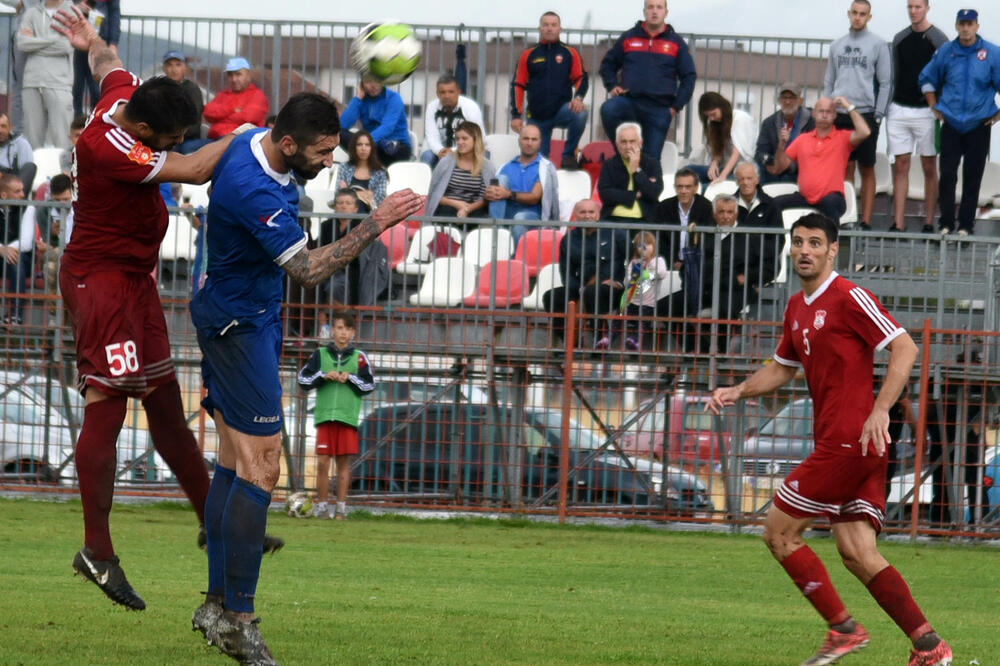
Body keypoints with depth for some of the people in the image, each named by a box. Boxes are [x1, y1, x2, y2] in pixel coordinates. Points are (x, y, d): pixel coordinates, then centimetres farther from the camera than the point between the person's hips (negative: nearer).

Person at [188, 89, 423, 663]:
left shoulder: (254, 145, 2)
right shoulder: (254, 190, -30)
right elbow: (308, 270, -30)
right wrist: (375, 226, -31)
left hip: (240, 316, 10)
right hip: (240, 327, -10)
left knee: (235, 464, 10)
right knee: (260, 468, -11)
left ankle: (219, 605, 12)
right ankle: (238, 620, -10)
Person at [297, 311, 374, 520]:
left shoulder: (359, 357, 7)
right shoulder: (320, 354, 9)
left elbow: (369, 385, 5)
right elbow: (303, 379, 6)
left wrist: (350, 378, -10)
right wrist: (324, 376, -8)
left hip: (348, 416, 0)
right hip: (324, 416, 0)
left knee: (344, 462, 1)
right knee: (322, 462, -2)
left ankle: (341, 508, 6)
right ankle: (321, 506, 5)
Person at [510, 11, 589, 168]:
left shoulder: (570, 53, 5)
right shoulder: (529, 55, 6)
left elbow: (581, 78, 2)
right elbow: (518, 85, 6)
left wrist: (578, 97, -20)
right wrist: (516, 115, -3)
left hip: (562, 110, -1)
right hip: (536, 117, 1)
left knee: (580, 114, -32)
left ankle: (568, 155, -17)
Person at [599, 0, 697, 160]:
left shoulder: (676, 42, 8)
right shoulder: (628, 38, 10)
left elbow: (689, 76, 11)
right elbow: (608, 64, 21)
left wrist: (676, 106, 2)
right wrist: (612, 86, 4)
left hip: (660, 109, 0)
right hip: (629, 101, 0)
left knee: (652, 159, -3)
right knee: (608, 110, -32)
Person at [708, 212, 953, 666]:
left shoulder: (848, 297, -9)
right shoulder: (796, 309, 18)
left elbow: (904, 348, -15)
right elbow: (783, 368, 32)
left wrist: (880, 410, -24)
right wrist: (737, 392, 16)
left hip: (850, 441, -9)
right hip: (836, 442, 9)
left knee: (778, 532, -4)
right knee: (858, 554, 1)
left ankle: (844, 629, -1)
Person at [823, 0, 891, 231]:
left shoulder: (878, 45, 1)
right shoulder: (837, 45, 13)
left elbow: (885, 82, 0)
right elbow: (829, 82, 17)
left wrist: (878, 114, -7)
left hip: (866, 114, -3)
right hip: (839, 116, 3)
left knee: (867, 169, 1)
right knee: (845, 167, 4)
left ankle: (866, 220, 1)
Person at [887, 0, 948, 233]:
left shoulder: (938, 39, -2)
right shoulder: (900, 39, 11)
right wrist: (885, 107, 10)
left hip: (926, 111, -4)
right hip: (899, 109, 4)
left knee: (929, 167, 0)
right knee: (900, 166, 2)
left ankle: (929, 223, 2)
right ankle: (898, 223, 2)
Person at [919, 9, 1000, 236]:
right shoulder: (946, 52, 3)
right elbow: (927, 79, 16)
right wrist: (935, 107, 9)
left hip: (979, 126, -1)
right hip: (951, 125, 1)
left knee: (972, 177, 2)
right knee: (947, 175, -3)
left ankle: (966, 225, 9)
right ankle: (946, 223, 6)